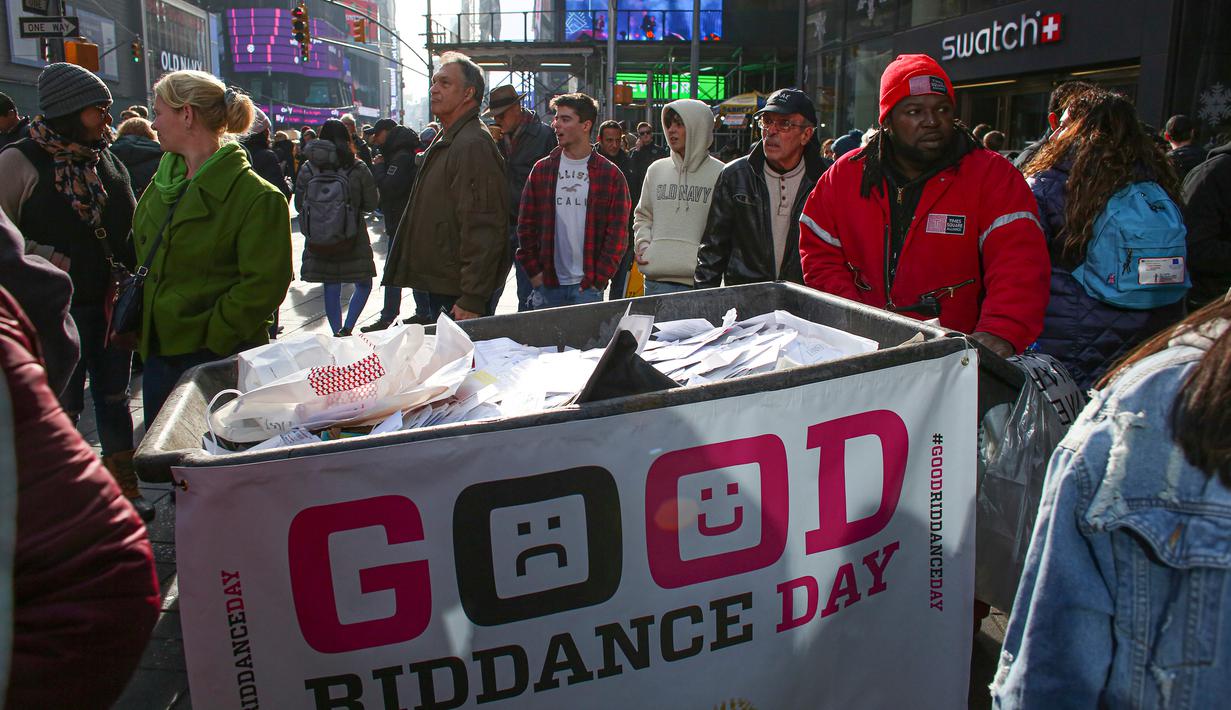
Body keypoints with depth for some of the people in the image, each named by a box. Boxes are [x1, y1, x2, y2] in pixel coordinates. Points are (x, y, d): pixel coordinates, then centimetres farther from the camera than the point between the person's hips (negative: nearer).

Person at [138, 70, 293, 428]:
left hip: (217, 358, -8)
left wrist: (212, 338, -18)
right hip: (158, 351, 8)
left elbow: (264, 284, -18)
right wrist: (140, 327, 12)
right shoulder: (163, 181, 10)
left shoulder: (256, 197, -16)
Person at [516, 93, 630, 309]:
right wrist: (534, 272, -1)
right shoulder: (541, 169, 7)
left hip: (588, 287, -2)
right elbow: (526, 225, 7)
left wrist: (598, 279, -9)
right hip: (547, 284, 2)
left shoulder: (610, 175, 0)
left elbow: (618, 233, -2)